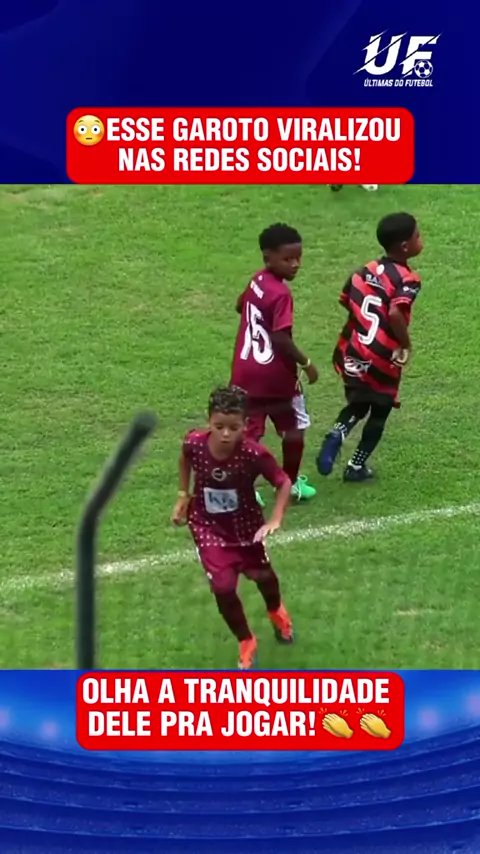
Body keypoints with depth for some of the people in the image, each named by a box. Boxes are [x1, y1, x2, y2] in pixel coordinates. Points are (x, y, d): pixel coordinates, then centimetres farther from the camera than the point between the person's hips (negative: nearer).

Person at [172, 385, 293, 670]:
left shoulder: (254, 454, -33)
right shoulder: (195, 443, -26)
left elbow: (283, 482, -18)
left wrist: (275, 520, -28)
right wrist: (184, 495, 3)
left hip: (245, 524, 0)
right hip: (209, 526, 0)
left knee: (261, 574, 22)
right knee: (223, 586, -10)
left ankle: (277, 612, 60)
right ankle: (247, 644, 17)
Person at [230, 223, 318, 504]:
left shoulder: (257, 281, 3)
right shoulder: (281, 294, -22)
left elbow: (241, 305, 23)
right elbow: (282, 339, -25)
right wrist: (306, 363, -14)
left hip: (245, 371, 6)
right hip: (275, 374, -6)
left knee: (248, 432, 6)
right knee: (295, 427, 15)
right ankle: (292, 483, 26)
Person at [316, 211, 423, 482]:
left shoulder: (366, 270, 4)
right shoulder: (408, 280, -17)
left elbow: (346, 300, 11)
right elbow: (395, 313, -33)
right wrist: (406, 345, -19)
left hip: (353, 353, 6)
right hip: (383, 359, -6)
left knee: (357, 406, 24)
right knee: (379, 413, 17)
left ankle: (336, 436, -4)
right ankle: (357, 466, 24)